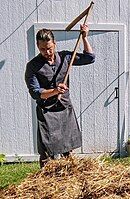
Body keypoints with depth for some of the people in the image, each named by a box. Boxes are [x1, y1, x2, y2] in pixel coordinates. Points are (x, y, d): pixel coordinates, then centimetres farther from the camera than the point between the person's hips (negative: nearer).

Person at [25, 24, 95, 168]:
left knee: (68, 150, 14)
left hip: (66, 109, 4)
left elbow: (90, 58, 8)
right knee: (46, 154, -3)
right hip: (46, 112, -4)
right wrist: (54, 91, -31)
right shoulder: (33, 66, -9)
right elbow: (35, 93, -15)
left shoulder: (64, 57, 2)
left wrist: (84, 37, 0)